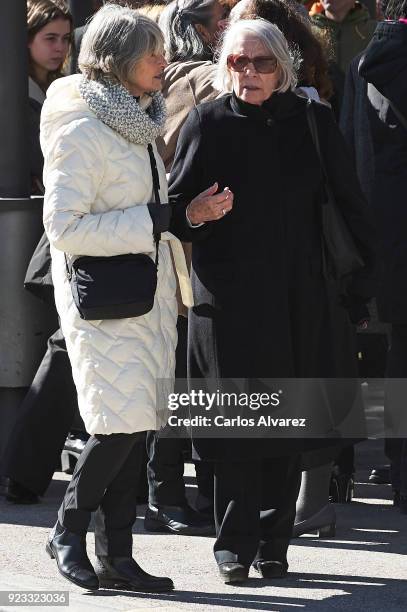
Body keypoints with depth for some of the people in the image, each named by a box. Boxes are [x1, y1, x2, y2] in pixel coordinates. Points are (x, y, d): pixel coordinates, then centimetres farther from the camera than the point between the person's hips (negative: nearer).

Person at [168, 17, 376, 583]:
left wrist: (362, 275, 2)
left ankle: (274, 542, 14)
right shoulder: (207, 123, 1)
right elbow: (174, 206, 4)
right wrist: (194, 214, -19)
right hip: (228, 297, -2)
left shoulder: (313, 122, 5)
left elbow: (348, 203, 8)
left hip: (299, 301, 2)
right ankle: (236, 545, 3)